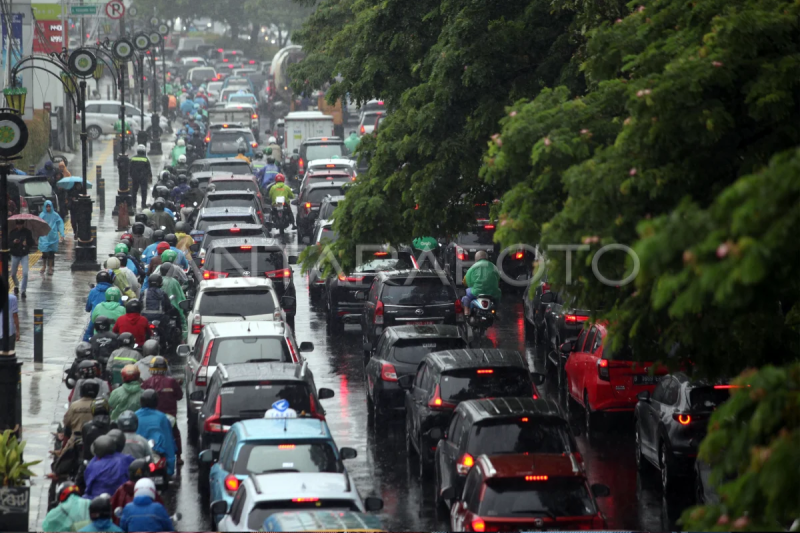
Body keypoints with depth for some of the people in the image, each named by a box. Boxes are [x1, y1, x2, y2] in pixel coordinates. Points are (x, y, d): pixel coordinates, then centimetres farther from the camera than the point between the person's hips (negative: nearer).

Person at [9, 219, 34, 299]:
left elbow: (32, 243, -4)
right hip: (15, 255, 2)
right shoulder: (12, 232, -3)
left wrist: (27, 243, -25)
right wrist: (13, 242, -26)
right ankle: (16, 286, 40)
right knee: (13, 274, 11)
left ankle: (23, 291, -5)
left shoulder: (27, 232, -5)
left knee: (25, 273, -14)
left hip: (24, 255, -2)